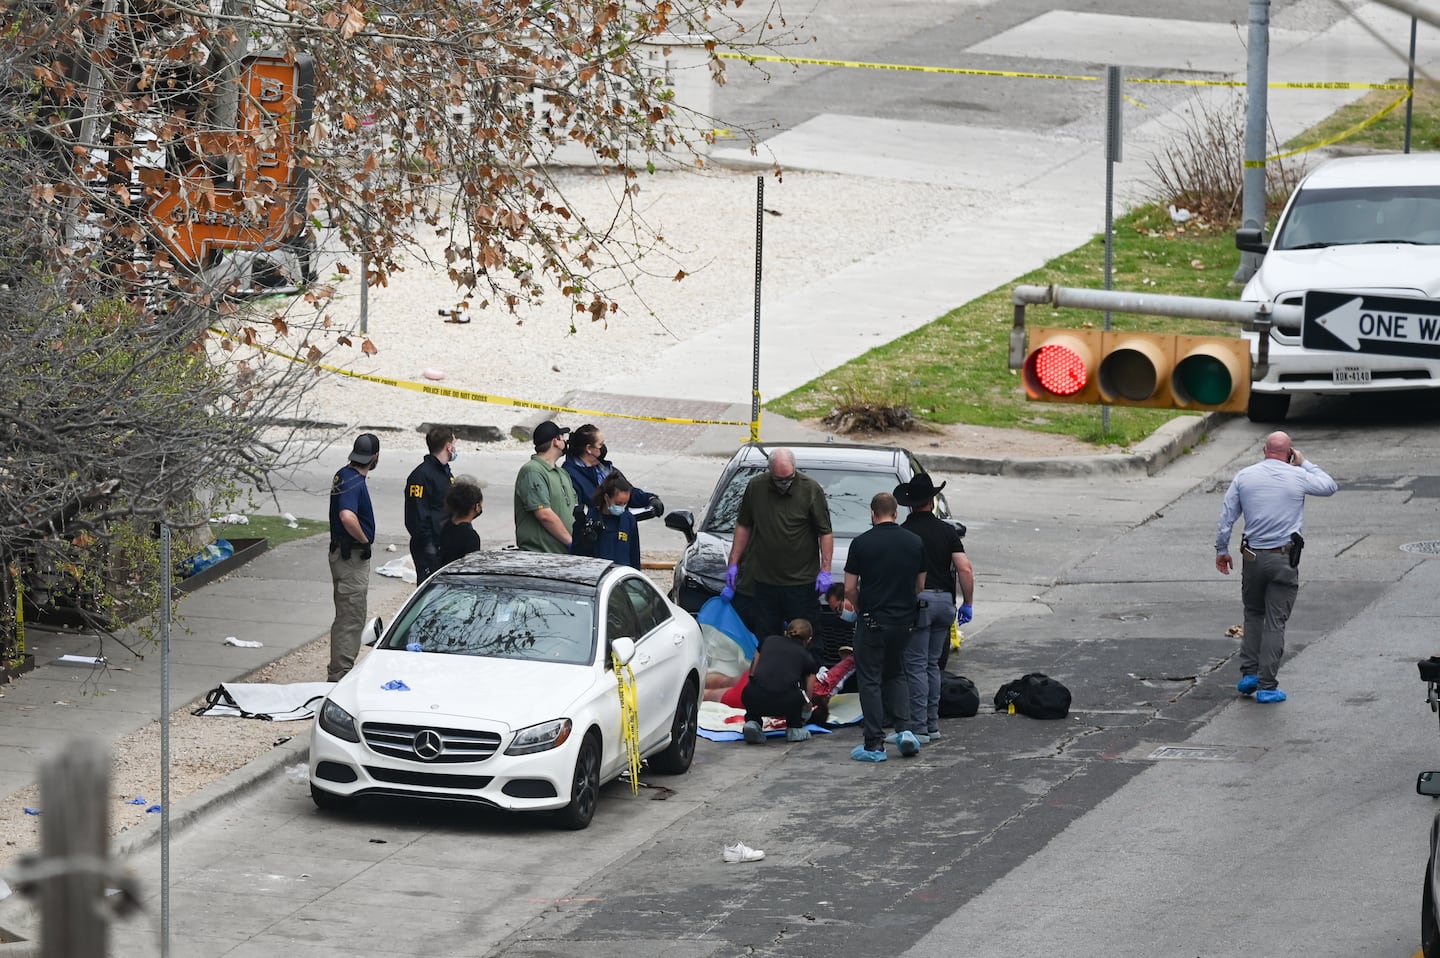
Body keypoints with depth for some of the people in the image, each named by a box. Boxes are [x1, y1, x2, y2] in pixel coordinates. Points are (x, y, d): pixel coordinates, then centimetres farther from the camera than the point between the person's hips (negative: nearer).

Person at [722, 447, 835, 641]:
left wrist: (825, 570, -9)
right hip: (764, 580, 3)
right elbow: (743, 527, 13)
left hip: (801, 582, -3)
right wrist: (733, 563, 11)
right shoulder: (756, 487, 3)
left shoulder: (811, 490, -6)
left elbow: (825, 533, -2)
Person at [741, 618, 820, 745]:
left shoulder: (769, 641, 28)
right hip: (785, 703, -1)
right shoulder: (807, 658, 24)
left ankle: (752, 721, 12)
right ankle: (794, 728, 25)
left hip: (754, 699, 1)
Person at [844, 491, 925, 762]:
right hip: (904, 621, 4)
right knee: (896, 675, 20)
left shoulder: (862, 543, -9)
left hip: (872, 621, -4)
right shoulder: (915, 542, 1)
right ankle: (905, 728, 3)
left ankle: (874, 744, 0)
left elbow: (849, 589, -6)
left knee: (870, 681, 3)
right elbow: (920, 585, 9)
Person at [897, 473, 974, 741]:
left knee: (916, 666, -1)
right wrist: (968, 603, 7)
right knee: (932, 665, 16)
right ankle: (933, 724, 17)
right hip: (944, 599, 4)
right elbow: (965, 569, -2)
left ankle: (918, 727, -5)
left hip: (916, 601, -4)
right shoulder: (947, 531, 4)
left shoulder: (902, 533, -6)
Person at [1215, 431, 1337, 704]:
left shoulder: (1244, 476, 2)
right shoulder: (1298, 477, -4)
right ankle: (1267, 686, 0)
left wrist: (1222, 550, 13)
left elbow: (1226, 517, 3)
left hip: (1252, 556, 2)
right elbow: (1329, 486, 14)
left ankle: (1248, 673, 12)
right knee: (1275, 622, 1)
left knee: (1253, 615, 20)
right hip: (1284, 558, -2)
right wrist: (1305, 463, 22)